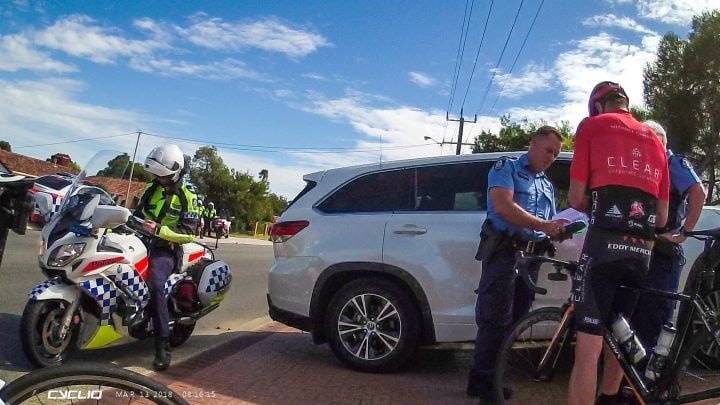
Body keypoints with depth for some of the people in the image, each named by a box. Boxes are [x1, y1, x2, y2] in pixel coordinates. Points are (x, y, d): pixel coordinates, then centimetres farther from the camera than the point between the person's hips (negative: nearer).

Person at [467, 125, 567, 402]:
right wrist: (543, 225, -19)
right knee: (496, 320, -10)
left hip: (531, 257, 7)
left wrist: (558, 232, 0)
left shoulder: (547, 186, 26)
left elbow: (547, 226, 24)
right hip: (504, 252, -7)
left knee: (513, 321, 9)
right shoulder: (506, 167, 3)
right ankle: (482, 381, -1)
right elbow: (503, 206, -14)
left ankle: (494, 377, 19)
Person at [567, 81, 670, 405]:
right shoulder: (654, 139, 22)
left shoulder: (591, 125, 7)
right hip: (642, 251, 6)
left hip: (605, 244, -6)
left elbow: (576, 198, -1)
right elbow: (662, 218, 18)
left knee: (588, 349, -6)